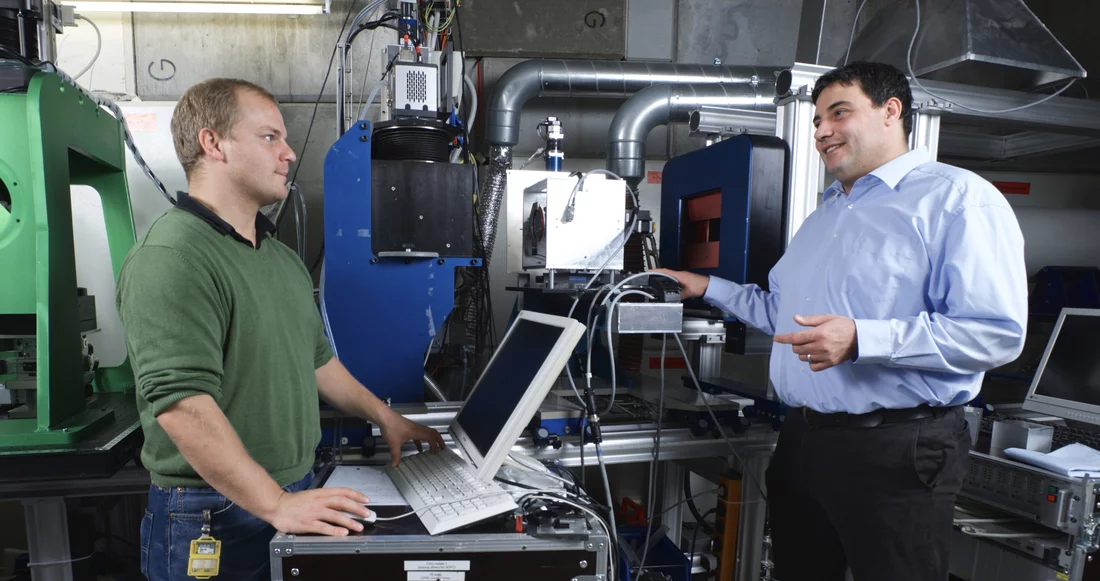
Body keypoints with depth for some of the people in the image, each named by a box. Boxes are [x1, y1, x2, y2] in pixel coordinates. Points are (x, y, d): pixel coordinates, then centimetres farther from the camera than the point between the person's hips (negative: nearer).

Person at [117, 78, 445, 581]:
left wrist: (384, 417, 20)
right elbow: (181, 402, -27)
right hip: (212, 516, -8)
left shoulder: (282, 257, 11)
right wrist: (277, 505, -27)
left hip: (296, 495, 8)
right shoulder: (169, 260, -20)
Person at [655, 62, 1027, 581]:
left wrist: (861, 340, -27)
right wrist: (710, 288, 22)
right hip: (802, 440, 8)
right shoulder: (823, 216, 19)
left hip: (895, 451, -8)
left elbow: (997, 332, -20)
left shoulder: (956, 197, -9)